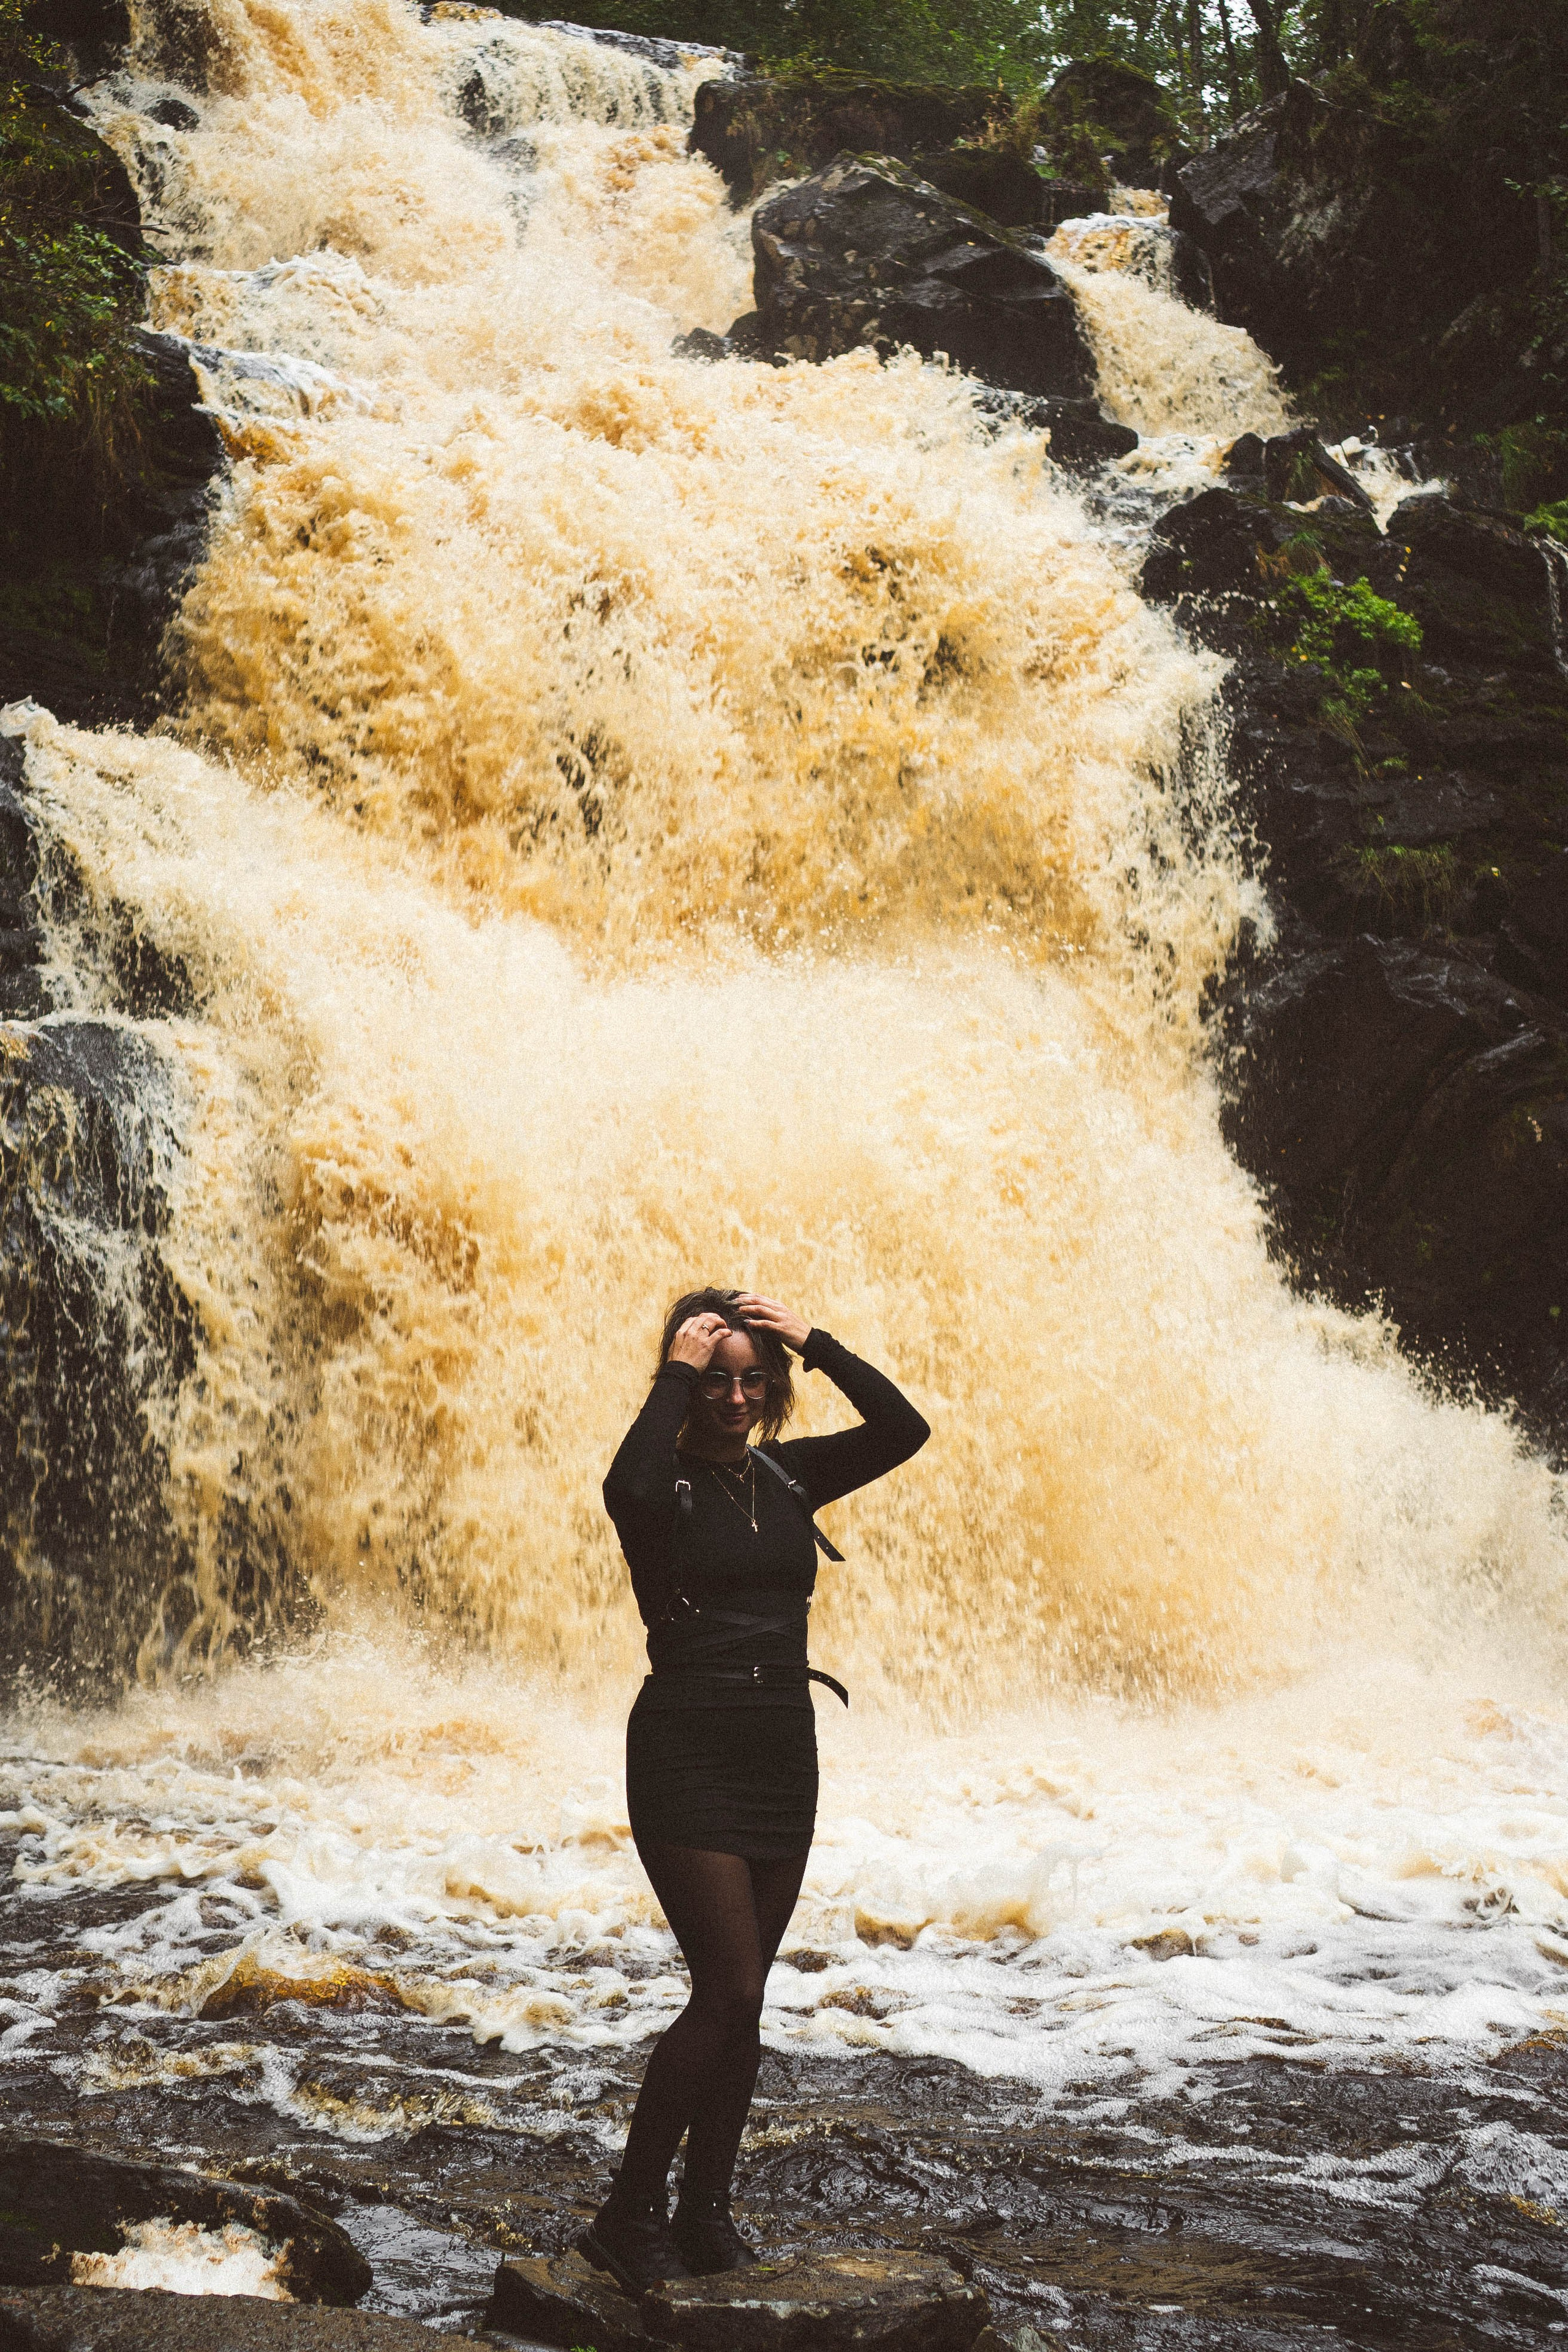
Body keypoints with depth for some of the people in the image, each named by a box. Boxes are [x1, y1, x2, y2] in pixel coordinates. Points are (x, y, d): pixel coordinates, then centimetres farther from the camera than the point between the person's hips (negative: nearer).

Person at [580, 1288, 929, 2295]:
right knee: (730, 1991, -12)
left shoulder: (790, 1475, 10)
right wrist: (675, 1376, -21)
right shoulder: (669, 1481, -6)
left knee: (741, 1996, 9)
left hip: (784, 1755, 6)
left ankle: (706, 2210, 19)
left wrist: (814, 1341, -7)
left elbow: (903, 1430, -2)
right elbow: (628, 1491, -31)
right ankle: (630, 2213, -1)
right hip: (686, 1756, -6)